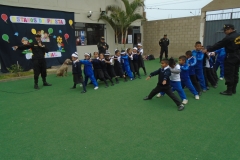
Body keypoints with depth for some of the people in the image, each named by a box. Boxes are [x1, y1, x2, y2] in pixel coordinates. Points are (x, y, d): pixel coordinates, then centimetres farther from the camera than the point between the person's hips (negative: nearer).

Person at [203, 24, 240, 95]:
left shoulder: (229, 37, -19)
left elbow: (218, 45, -15)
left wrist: (207, 50, -9)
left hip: (230, 57, -9)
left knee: (229, 74, -3)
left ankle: (229, 91, 2)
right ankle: (233, 89, 22)